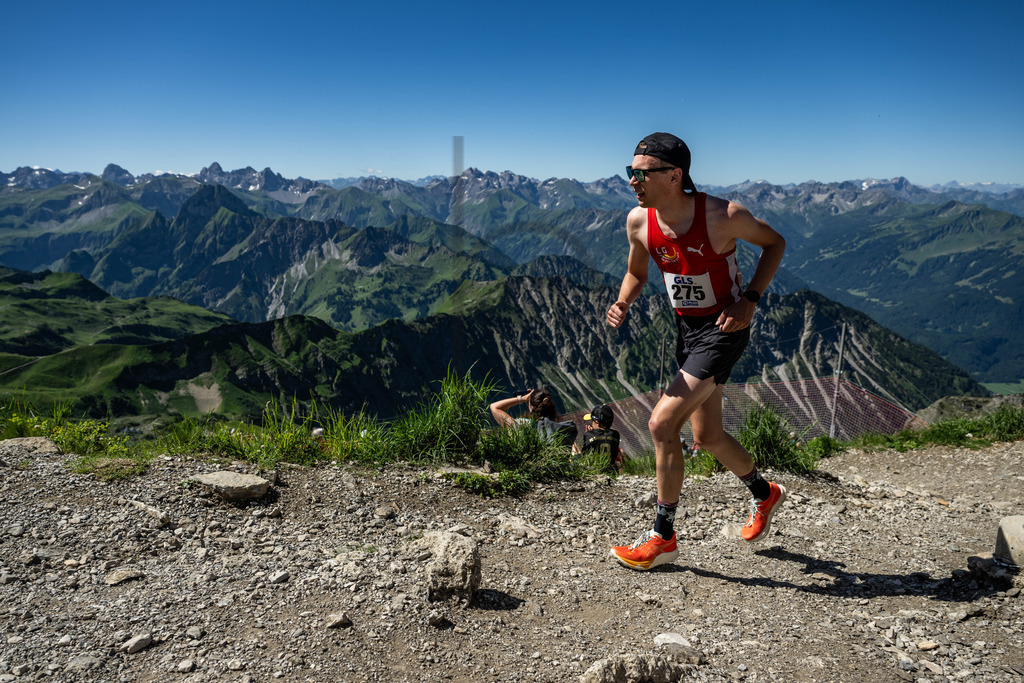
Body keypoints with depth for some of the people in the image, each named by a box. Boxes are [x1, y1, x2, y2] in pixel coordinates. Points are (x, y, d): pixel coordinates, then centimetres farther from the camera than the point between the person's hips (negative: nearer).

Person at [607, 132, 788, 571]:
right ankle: (765, 494, 46)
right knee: (707, 437, 16)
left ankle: (663, 538, 1)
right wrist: (622, 304, -11)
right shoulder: (638, 221, -9)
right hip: (686, 328, 7)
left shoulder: (724, 216, -23)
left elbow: (775, 243, -4)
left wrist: (750, 298, -16)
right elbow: (636, 272, 10)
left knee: (662, 423, -17)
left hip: (724, 328, -6)